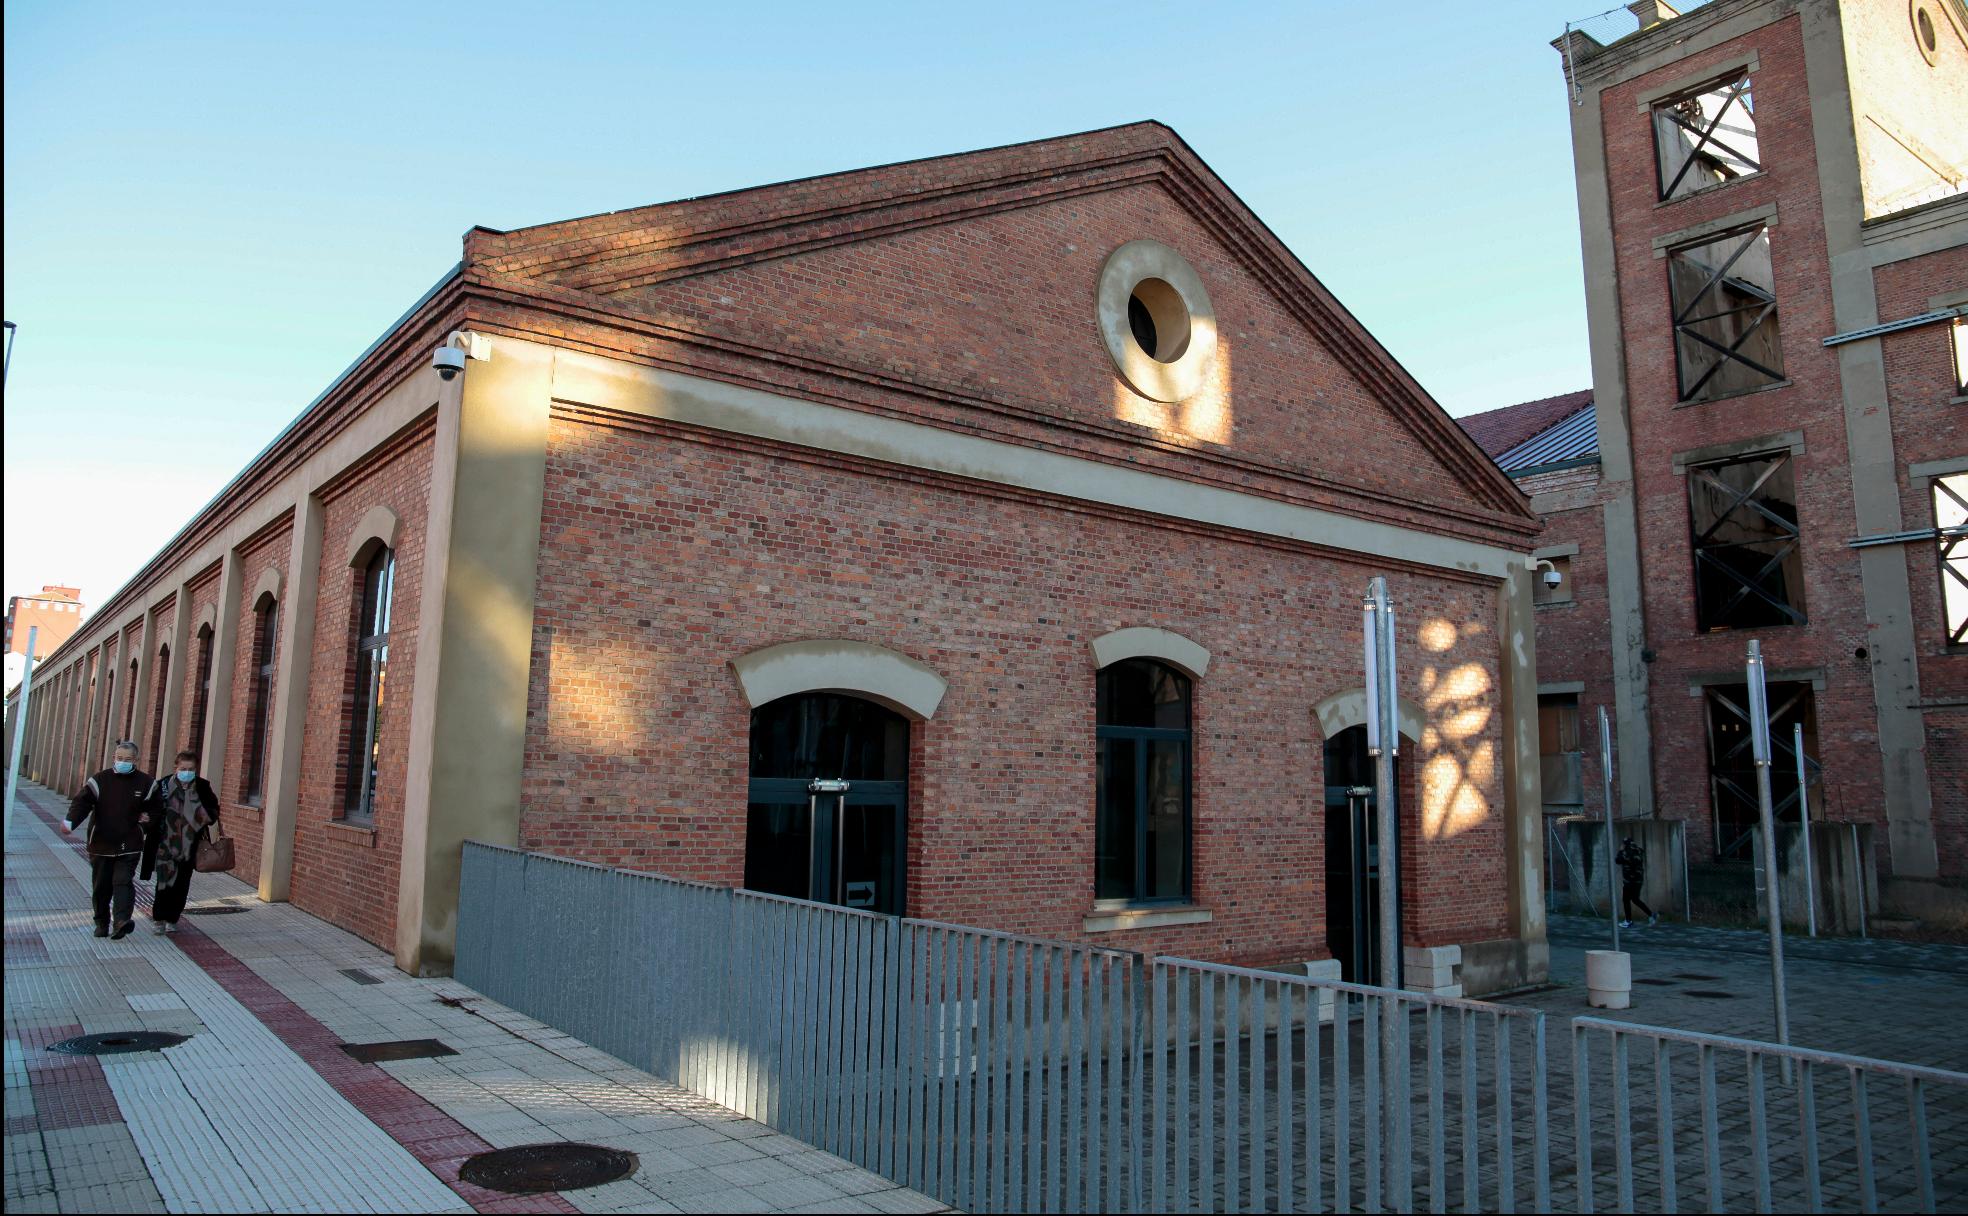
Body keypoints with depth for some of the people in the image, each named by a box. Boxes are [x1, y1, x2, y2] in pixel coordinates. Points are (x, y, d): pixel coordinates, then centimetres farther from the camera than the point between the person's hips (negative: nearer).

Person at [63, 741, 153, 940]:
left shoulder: (145, 783, 2)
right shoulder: (100, 780, -1)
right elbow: (82, 802, -13)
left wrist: (147, 820, -5)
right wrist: (70, 822, -31)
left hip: (129, 846, -1)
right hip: (101, 844, 1)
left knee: (123, 882, -15)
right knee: (101, 887, 11)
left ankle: (121, 921, -25)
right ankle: (102, 923, 25)